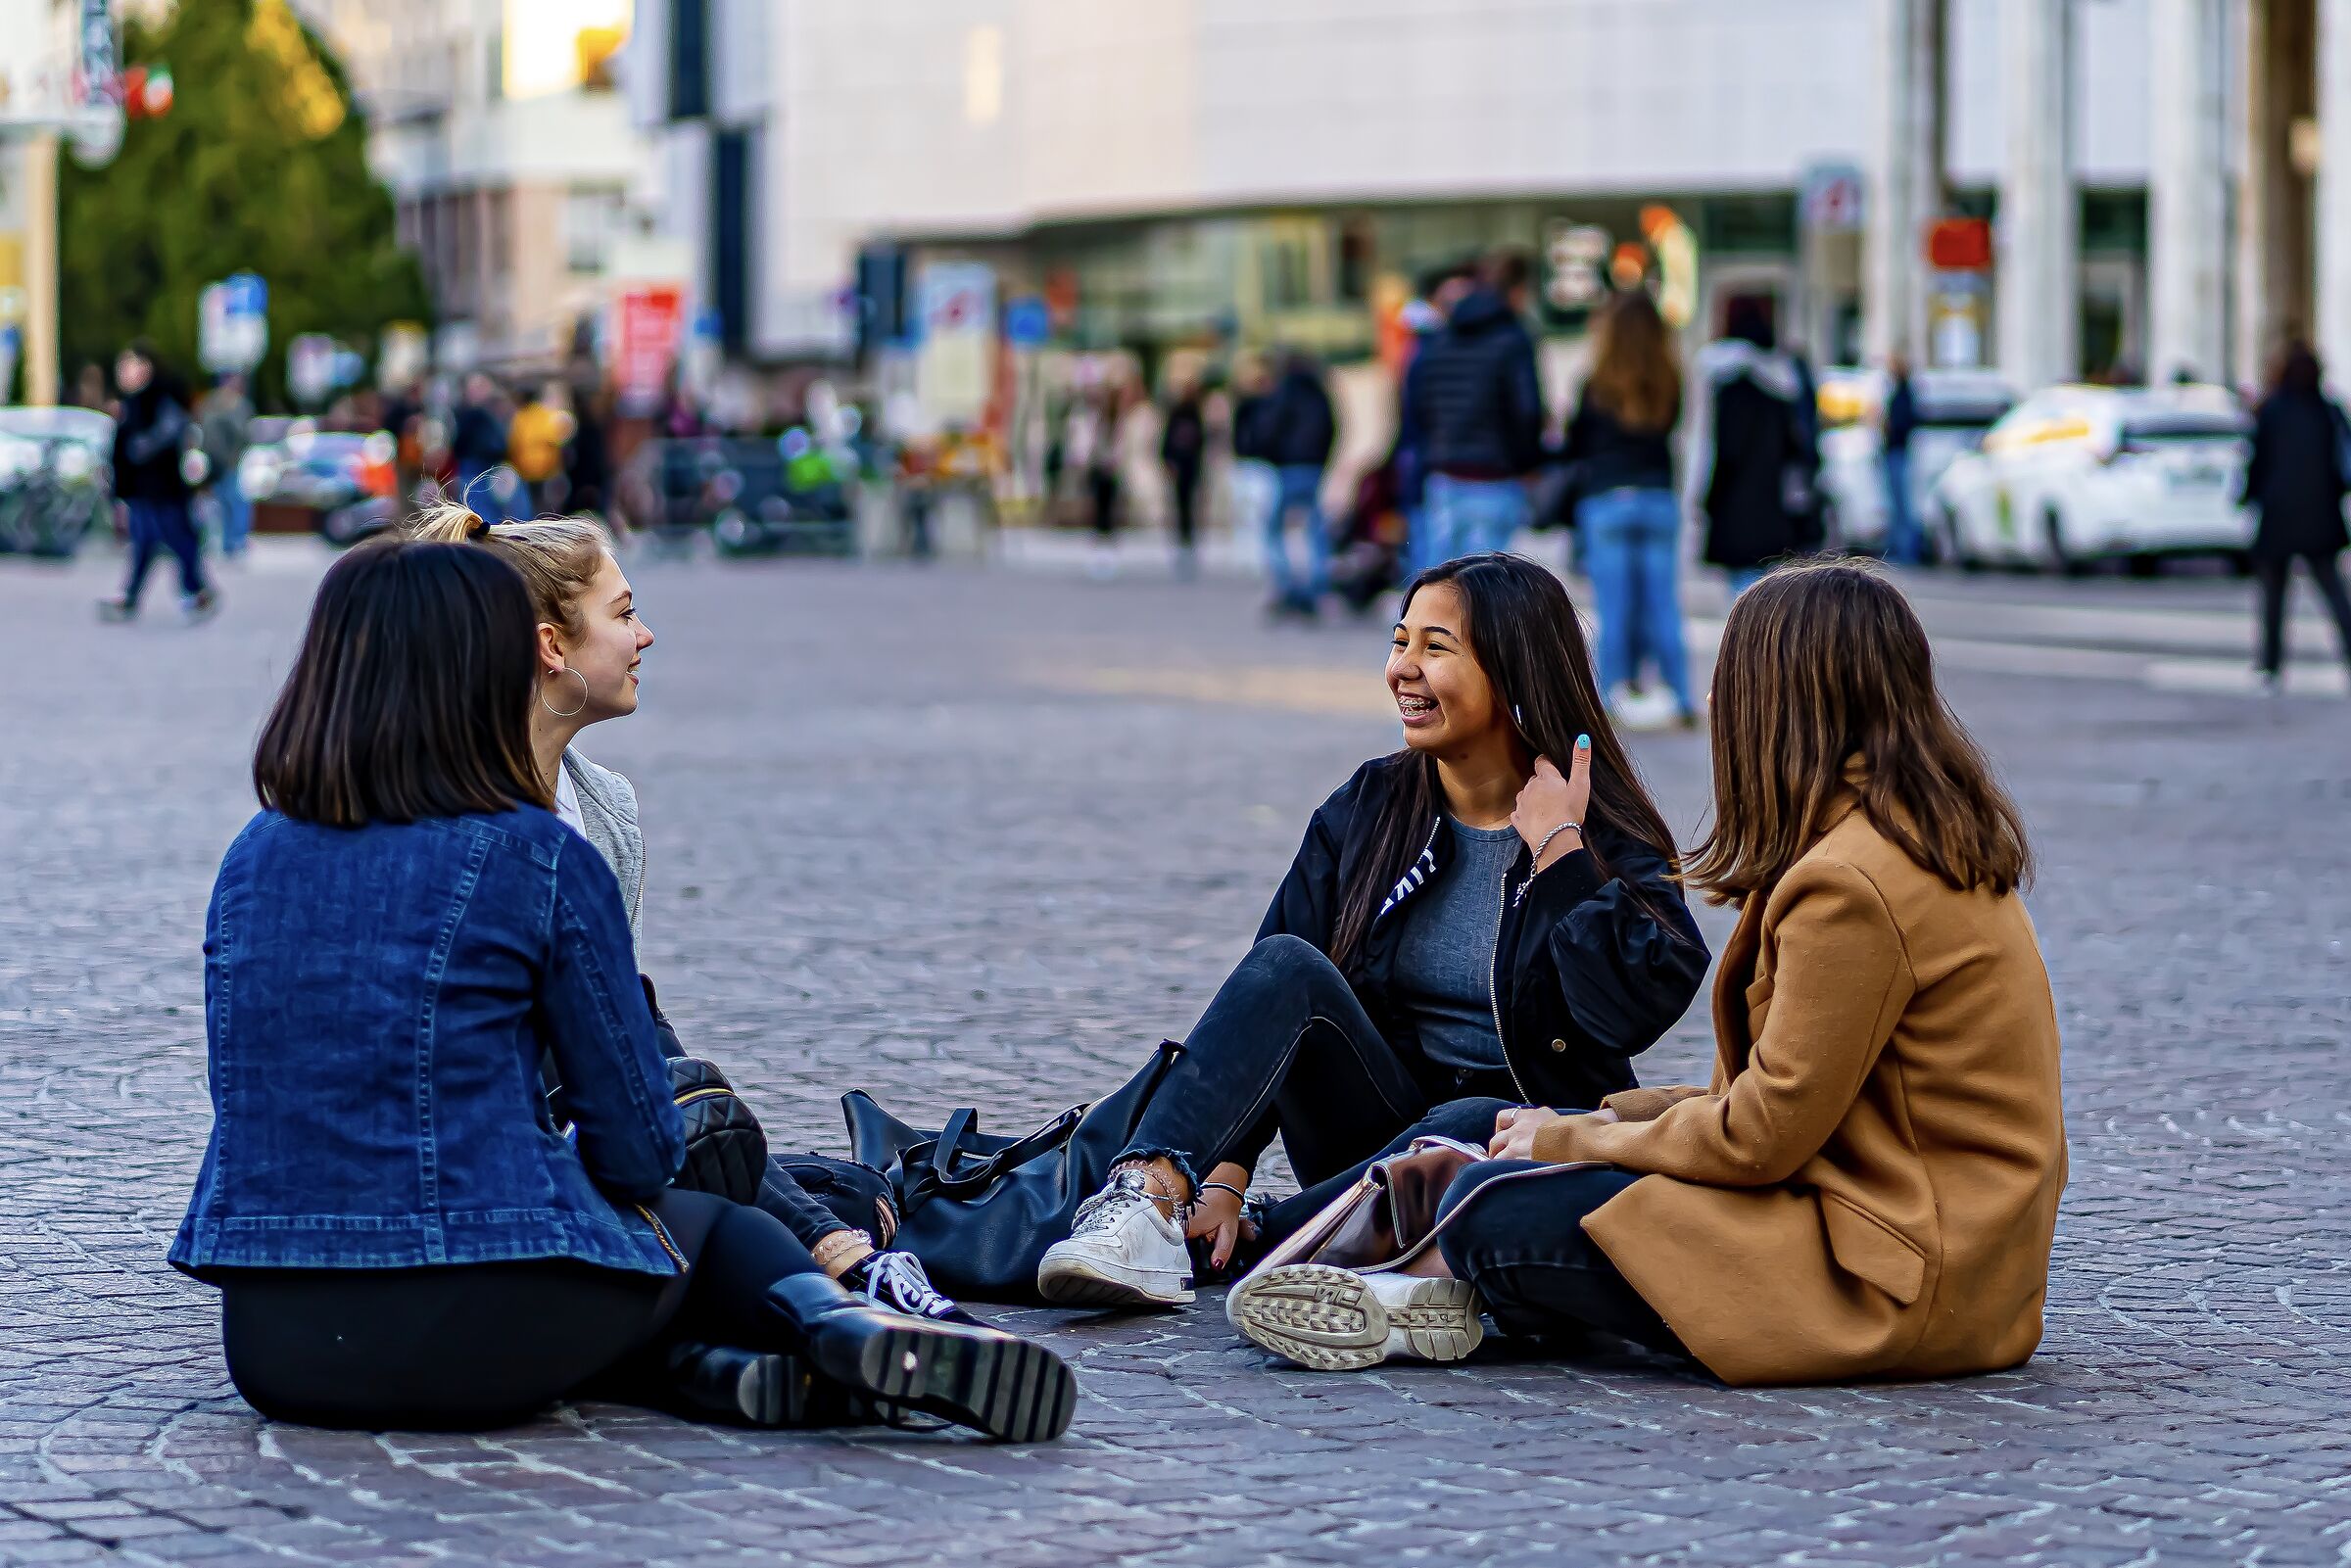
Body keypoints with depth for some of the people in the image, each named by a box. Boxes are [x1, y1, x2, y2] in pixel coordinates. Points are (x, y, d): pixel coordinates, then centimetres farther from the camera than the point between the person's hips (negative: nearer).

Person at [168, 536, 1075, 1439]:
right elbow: (637, 1150, -2)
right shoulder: (544, 862, -5)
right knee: (708, 1223, 27)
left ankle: (700, 1368, 3)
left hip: (270, 1343, 4)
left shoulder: (252, 859, 9)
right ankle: (846, 1330, -3)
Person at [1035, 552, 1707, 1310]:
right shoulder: (1368, 808, 5)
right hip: (1378, 1124, 3)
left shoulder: (1605, 836, -4)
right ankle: (1152, 1198, -43)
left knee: (1474, 1129, -39)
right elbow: (1273, 993, -2)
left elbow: (1633, 1007, -22)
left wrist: (1557, 848, -17)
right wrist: (1224, 1173, -14)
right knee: (1288, 965, -24)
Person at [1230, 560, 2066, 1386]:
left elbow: (1764, 1137, -19)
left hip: (1888, 1281, -10)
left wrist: (1576, 1140, -4)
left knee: (1491, 1213, -13)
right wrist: (1613, 1119, 10)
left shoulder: (1850, 883, -21)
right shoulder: (1940, 840, 12)